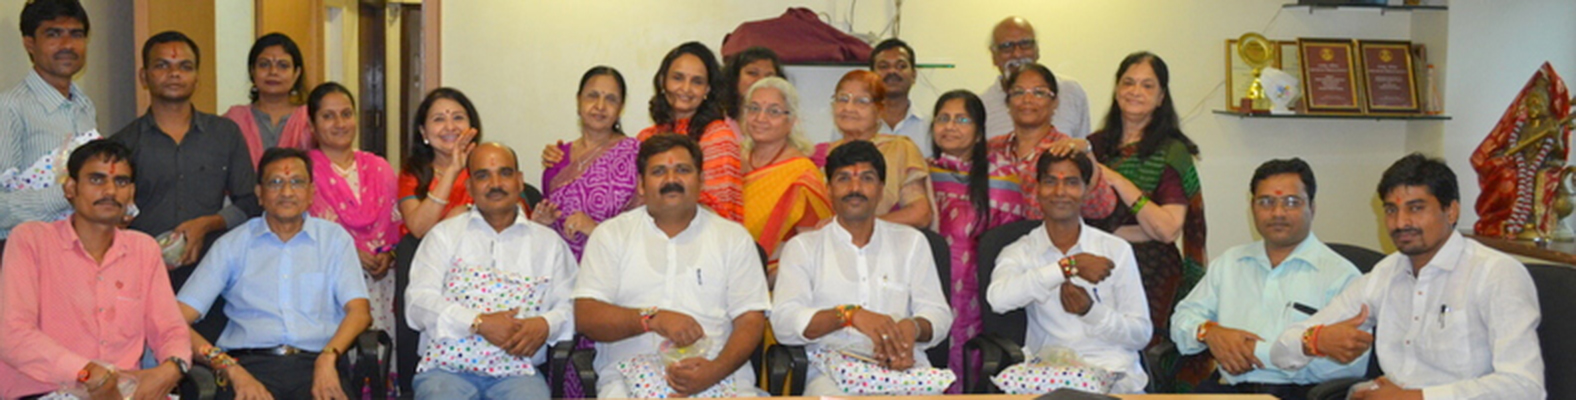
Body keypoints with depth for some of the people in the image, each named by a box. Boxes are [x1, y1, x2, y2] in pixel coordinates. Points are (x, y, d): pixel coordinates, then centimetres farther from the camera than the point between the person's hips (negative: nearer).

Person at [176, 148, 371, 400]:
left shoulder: (334, 238, 18)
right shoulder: (232, 245, 15)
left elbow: (359, 312, 6)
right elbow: (178, 320, 4)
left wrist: (328, 357, -15)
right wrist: (233, 370, -13)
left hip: (315, 362, 1)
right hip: (251, 363, 0)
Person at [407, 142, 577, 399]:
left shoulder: (549, 243, 20)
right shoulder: (445, 234, 15)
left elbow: (571, 306, 12)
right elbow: (419, 302, 3)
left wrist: (546, 325, -11)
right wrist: (479, 322, -10)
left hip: (517, 371, 1)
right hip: (447, 366, -1)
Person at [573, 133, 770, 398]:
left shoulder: (734, 237, 16)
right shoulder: (611, 235, 14)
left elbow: (750, 320, 7)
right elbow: (585, 316, 4)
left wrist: (716, 370, -12)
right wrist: (652, 318, -12)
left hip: (718, 375, 1)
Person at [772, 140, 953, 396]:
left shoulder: (911, 242, 21)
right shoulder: (803, 247, 13)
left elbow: (939, 314, 12)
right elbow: (784, 322, -2)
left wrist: (912, 328, -14)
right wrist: (849, 315, -19)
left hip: (904, 366, 3)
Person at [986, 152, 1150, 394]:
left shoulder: (1117, 250, 10)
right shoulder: (1020, 252, 8)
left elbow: (1142, 334, 7)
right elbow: (998, 298, -17)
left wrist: (1092, 312, -12)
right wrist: (1070, 266, -20)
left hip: (1113, 372, 0)